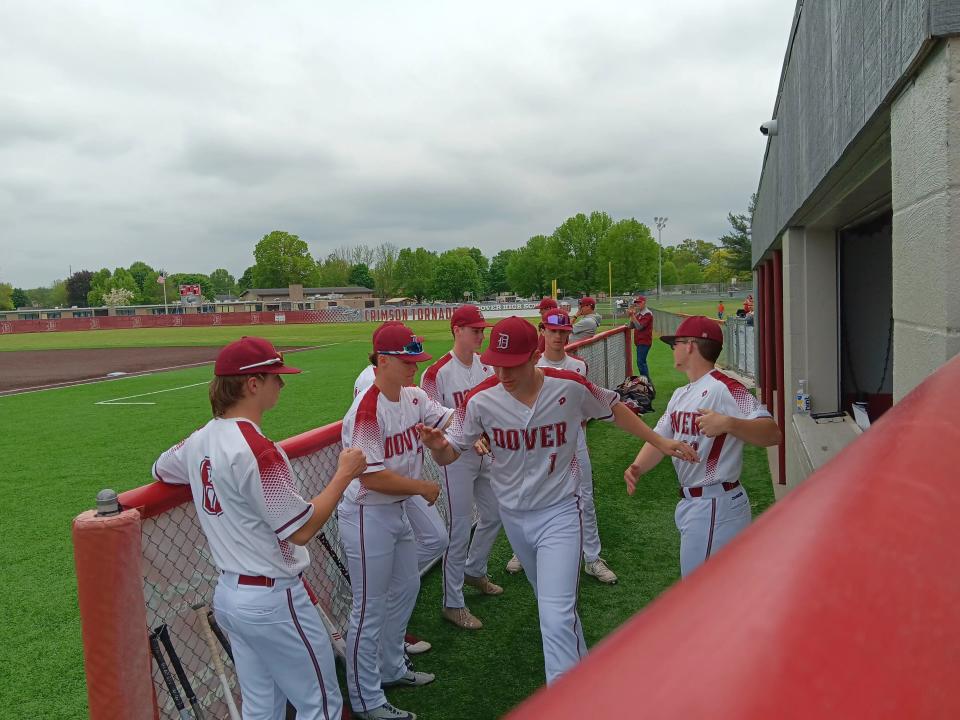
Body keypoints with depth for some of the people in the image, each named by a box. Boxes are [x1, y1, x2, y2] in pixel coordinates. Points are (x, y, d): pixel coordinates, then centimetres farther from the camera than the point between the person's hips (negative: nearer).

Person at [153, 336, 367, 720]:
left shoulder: (199, 440, 2)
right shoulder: (258, 449, -24)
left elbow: (160, 469, 24)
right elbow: (302, 529, -21)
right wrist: (344, 474, -12)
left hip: (227, 594, 9)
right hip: (272, 599, -9)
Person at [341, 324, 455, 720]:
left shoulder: (414, 397, 2)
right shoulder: (367, 410, -25)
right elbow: (371, 477, -26)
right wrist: (423, 487, -15)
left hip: (397, 511, 9)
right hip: (367, 517, -9)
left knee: (406, 588, 23)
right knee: (370, 609, 3)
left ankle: (392, 668, 45)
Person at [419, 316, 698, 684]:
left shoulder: (570, 387, -19)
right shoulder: (481, 400, -17)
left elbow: (613, 409, 0)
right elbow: (449, 454, -11)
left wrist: (659, 441, 2)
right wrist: (436, 445, -34)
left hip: (559, 513, -3)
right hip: (513, 515, 3)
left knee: (557, 617, -13)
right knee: (551, 601, 26)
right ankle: (580, 664, 55)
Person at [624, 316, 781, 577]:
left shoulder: (724, 387, -17)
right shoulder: (680, 394, 13)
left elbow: (772, 433, -27)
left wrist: (727, 424, -43)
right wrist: (637, 467, -11)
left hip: (716, 506, -10)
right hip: (690, 504, 10)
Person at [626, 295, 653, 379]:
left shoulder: (647, 314, -12)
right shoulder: (638, 314, 15)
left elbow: (639, 327, -21)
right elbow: (631, 326, 11)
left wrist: (632, 315, -23)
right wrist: (631, 315, 0)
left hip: (644, 342, -10)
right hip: (639, 342, 10)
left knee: (640, 362, -15)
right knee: (642, 362, 15)